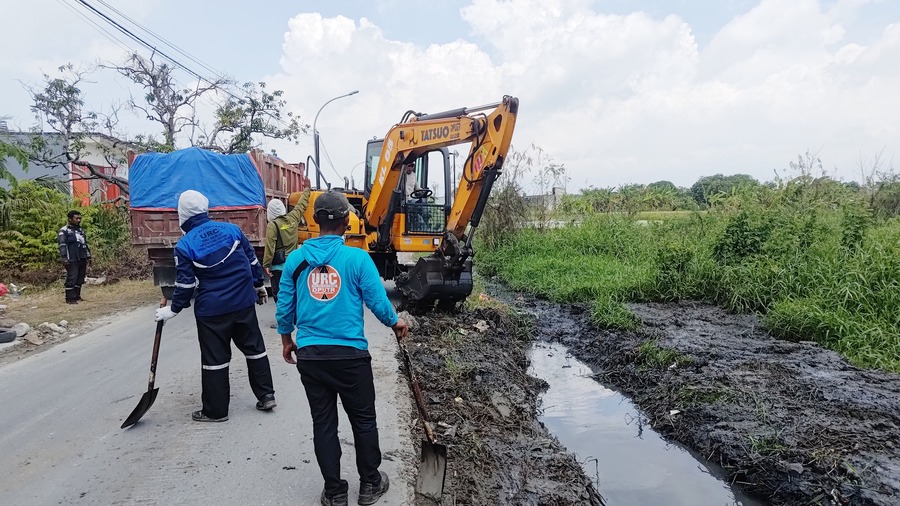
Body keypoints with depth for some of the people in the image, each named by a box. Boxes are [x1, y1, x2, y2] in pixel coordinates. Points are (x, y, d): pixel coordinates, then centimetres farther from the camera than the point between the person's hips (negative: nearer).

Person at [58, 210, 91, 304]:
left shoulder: (81, 230, 21)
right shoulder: (64, 231, -2)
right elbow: (62, 245, -9)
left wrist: (88, 256, 22)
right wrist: (64, 257, -18)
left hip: (82, 259, 7)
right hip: (72, 260, -7)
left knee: (80, 279, 9)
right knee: (71, 278, -9)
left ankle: (76, 296, 18)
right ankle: (70, 298, -5)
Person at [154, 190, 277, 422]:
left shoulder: (185, 245, -9)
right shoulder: (232, 229, 0)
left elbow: (185, 284, -7)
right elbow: (252, 261, 7)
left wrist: (173, 309, 7)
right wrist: (259, 285, 21)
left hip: (211, 310, -3)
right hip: (244, 302, 3)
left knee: (215, 358, 7)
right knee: (254, 348, 15)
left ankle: (216, 410, 16)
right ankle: (266, 396, 21)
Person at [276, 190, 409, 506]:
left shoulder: (296, 259, -1)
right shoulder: (357, 258, -11)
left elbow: (284, 307, 5)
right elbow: (378, 302, -8)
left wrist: (286, 339, 22)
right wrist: (395, 323, 12)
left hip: (310, 355, 3)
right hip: (350, 354, -3)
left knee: (323, 424, 14)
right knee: (363, 420, 15)